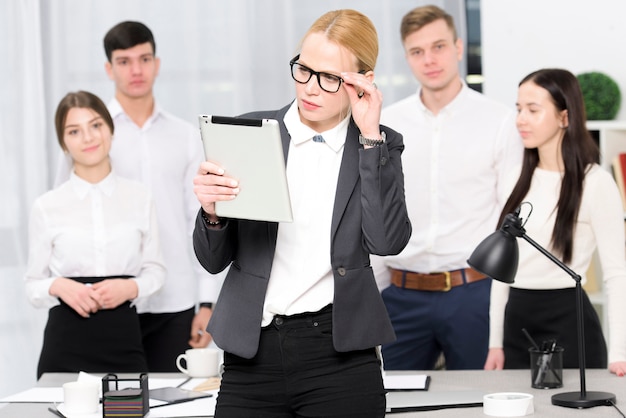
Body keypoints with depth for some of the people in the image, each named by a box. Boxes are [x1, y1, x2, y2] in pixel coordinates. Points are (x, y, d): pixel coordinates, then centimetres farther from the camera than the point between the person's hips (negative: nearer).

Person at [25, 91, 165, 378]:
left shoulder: (139, 198, 5)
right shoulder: (47, 207, 2)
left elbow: (155, 269, 9)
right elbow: (33, 284, 6)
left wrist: (131, 287, -10)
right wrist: (59, 286, -14)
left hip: (124, 336, 1)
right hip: (66, 342, -1)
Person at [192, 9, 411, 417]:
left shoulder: (379, 146, 4)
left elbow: (387, 241, -13)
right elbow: (214, 260, 4)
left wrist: (371, 136, -11)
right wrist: (211, 212, -17)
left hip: (339, 357, -1)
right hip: (252, 355, 1)